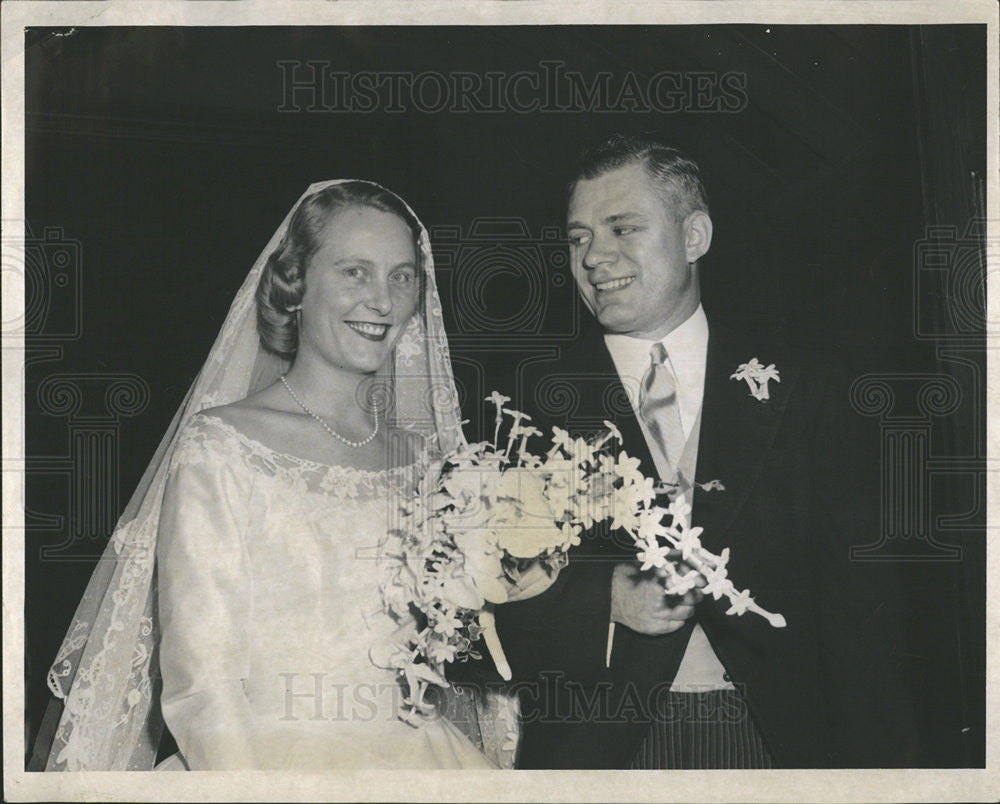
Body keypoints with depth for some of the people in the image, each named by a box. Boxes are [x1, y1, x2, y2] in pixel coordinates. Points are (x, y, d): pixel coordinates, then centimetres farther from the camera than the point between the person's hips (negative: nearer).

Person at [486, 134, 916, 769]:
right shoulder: (528, 405, 0)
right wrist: (605, 602, -21)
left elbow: (864, 574, -2)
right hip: (599, 739, 0)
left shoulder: (805, 387, 0)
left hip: (775, 734, 1)